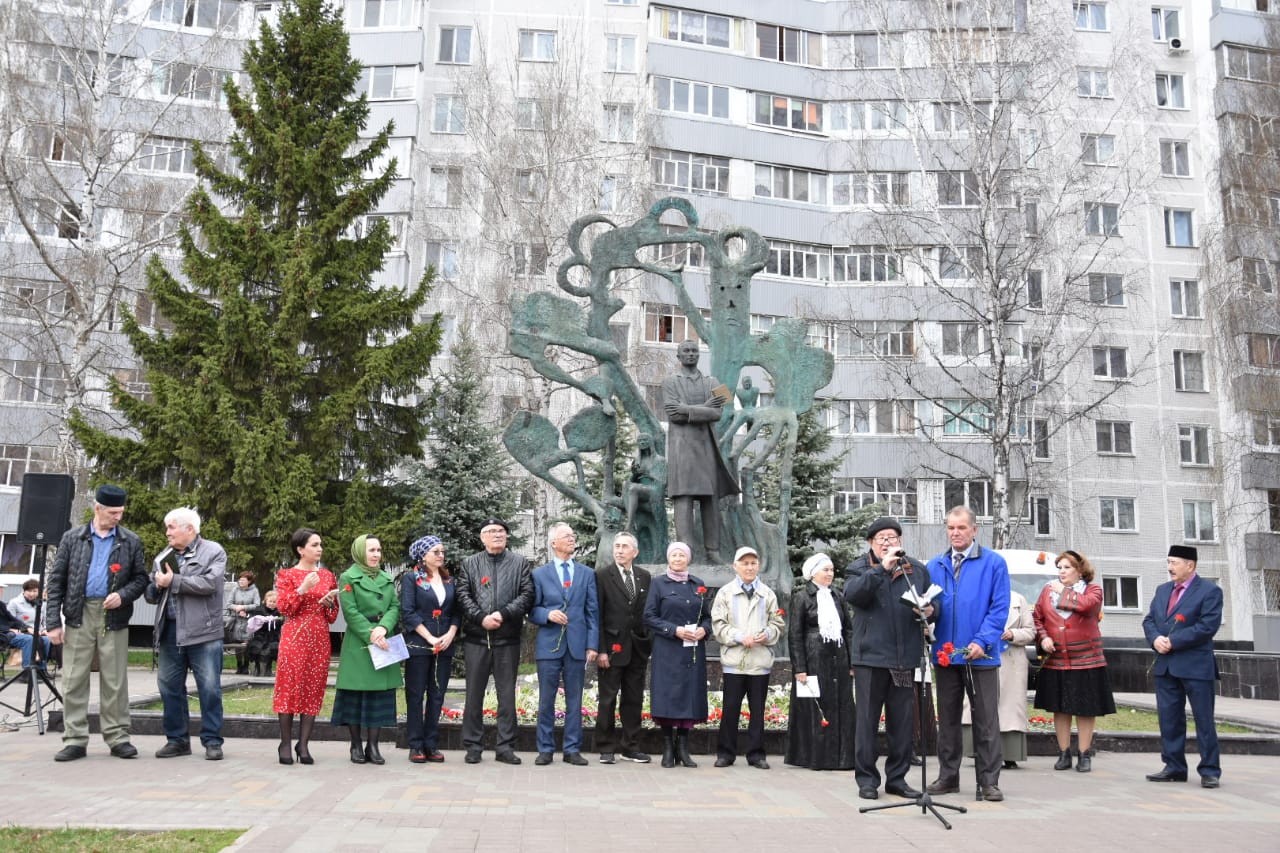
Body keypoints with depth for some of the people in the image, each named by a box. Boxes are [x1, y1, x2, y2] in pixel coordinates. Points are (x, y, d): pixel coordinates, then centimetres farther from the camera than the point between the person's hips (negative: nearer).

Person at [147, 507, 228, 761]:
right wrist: (157, 584, -6)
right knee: (169, 687, 9)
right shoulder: (165, 556, 16)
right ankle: (177, 739, 21)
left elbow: (210, 583, -16)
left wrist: (174, 581, -14)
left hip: (202, 631, -5)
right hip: (170, 630, 6)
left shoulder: (213, 552, 0)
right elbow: (151, 595, 17)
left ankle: (212, 741, 7)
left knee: (209, 688, -2)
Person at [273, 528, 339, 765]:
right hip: (294, 637, -4)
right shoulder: (287, 575, 2)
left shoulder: (328, 576, 12)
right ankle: (285, 743, 6)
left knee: (314, 689, 2)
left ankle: (303, 744, 8)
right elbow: (284, 608, -7)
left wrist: (330, 602, -7)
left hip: (319, 639, 4)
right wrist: (302, 589, -18)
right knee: (290, 687, -3)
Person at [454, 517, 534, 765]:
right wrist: (481, 618, -12)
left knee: (507, 694, 4)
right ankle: (472, 746, 13)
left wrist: (503, 614, -13)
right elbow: (463, 596, 1)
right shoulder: (470, 563, 10)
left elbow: (527, 595, -1)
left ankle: (506, 747, 11)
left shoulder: (519, 563, 8)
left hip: (508, 638, 0)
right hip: (476, 637, 0)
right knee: (474, 693, 5)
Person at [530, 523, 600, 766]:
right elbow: (532, 611, 6)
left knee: (575, 701, 5)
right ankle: (545, 749, 12)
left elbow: (593, 611, 7)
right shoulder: (539, 574, 6)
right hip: (549, 644, -1)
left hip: (577, 644, 1)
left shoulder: (587, 574, 10)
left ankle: (572, 749, 12)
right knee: (546, 700, 3)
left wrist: (592, 645, -1)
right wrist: (548, 614, -15)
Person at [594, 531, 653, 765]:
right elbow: (597, 615, -6)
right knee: (607, 700, 3)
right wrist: (600, 649, -12)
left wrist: (650, 645, 4)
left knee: (634, 700, 9)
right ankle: (606, 748, 11)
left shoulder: (645, 577, 9)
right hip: (612, 647, -4)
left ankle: (630, 747, 17)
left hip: (638, 649, 4)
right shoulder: (602, 576, -3)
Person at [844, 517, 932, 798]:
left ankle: (897, 778, 21)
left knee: (902, 720, 10)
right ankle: (866, 779, 11)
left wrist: (929, 611, -9)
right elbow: (853, 593, -17)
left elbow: (932, 604, 15)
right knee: (867, 719, 2)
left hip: (905, 657, 3)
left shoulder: (917, 569, 13)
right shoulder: (859, 568, 3)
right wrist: (882, 568, -23)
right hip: (871, 656, -3)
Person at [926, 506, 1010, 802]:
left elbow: (999, 608, -7)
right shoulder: (935, 566, 9)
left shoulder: (994, 563, -2)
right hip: (946, 653, 4)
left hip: (981, 655, -3)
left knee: (986, 721, 3)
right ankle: (948, 776, 21)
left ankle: (989, 781, 11)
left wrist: (982, 641, -16)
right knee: (947, 720, 12)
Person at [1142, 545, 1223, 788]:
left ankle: (1210, 771, 9)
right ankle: (1174, 768, 17)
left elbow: (1208, 626, -15)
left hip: (1195, 666, -6)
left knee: (1204, 720, 1)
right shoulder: (1162, 590, 15)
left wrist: (1173, 641, -16)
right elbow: (1149, 620, 13)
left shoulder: (1209, 591, -6)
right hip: (1165, 665, 6)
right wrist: (1155, 639, -8)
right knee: (1169, 719, 9)